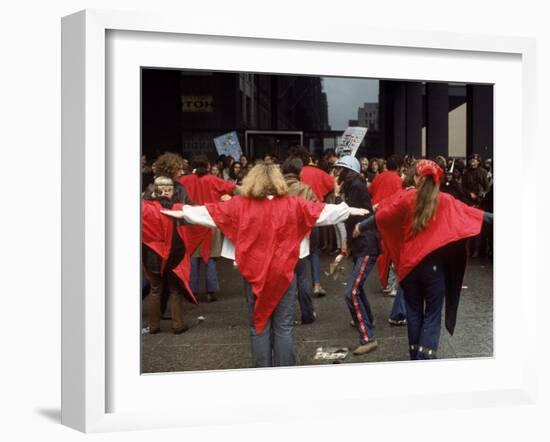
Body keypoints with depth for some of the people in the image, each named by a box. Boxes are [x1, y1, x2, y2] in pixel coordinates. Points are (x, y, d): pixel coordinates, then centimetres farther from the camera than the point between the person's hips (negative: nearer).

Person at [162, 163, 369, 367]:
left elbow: (212, 211, 3)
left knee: (259, 326, 10)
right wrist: (349, 210, 12)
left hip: (255, 274, 1)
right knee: (283, 327, 6)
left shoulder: (241, 205, -4)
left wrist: (183, 213, 14)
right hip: (283, 274, 0)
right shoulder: (292, 204, -4)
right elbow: (322, 211, 1)